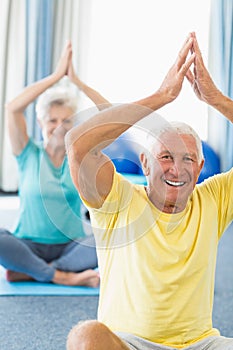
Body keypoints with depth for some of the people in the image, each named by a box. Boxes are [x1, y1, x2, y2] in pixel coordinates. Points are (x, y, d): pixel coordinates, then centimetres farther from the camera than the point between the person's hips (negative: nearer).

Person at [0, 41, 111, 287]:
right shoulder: (28, 155, 3)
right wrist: (56, 75, -13)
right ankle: (62, 276, -24)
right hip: (29, 246, -2)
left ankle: (29, 273, -23)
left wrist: (76, 80, -11)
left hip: (70, 247, 2)